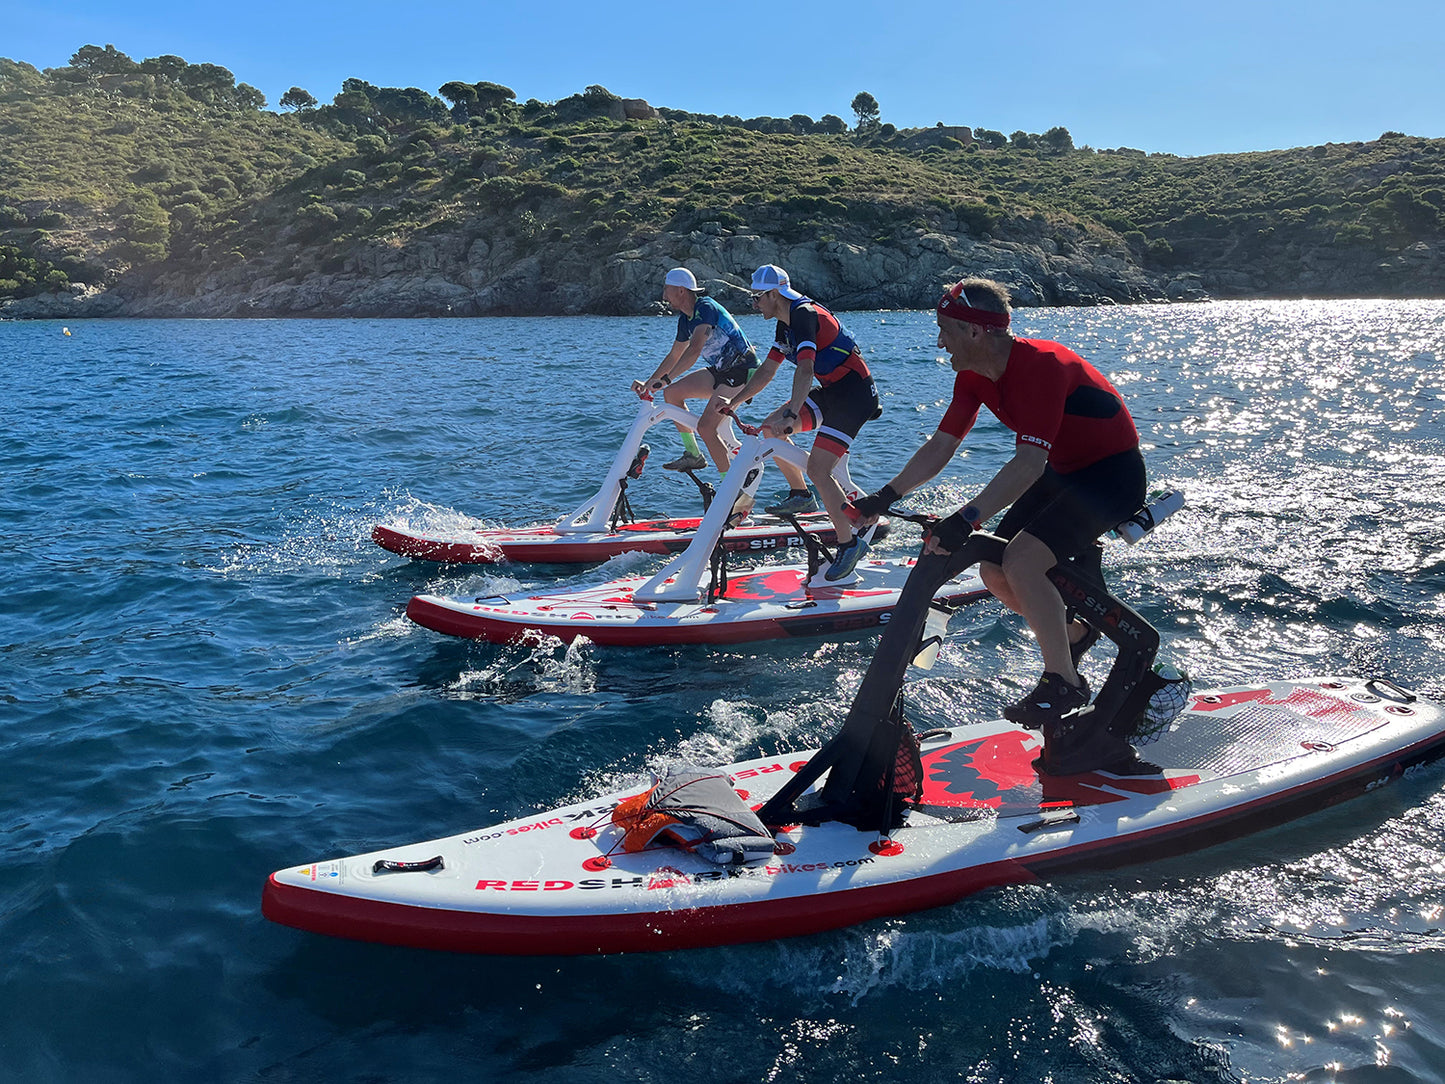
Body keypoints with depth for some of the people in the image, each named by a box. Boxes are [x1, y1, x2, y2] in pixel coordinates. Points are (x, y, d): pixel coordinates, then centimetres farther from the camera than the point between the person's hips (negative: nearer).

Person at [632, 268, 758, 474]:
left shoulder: (705, 308, -20)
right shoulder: (685, 319, 9)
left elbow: (695, 350, -32)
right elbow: (674, 356, 22)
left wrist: (666, 379, -36)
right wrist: (648, 382, 18)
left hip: (742, 372, -9)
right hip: (720, 371, 9)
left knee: (706, 427, -19)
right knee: (672, 393, 5)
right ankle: (693, 455, 12)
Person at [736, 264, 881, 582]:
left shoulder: (804, 315, -20)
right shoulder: (786, 324, 11)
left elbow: (805, 369, -35)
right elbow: (766, 371, 18)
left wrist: (791, 415, -45)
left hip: (854, 395, -10)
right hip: (830, 391, 10)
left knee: (817, 469, -17)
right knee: (771, 427, 8)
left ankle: (849, 543, -7)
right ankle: (800, 495, 22)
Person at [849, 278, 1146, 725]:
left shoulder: (1041, 365, -30)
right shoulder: (974, 376, -4)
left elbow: (1029, 463, -37)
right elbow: (941, 445, 0)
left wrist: (965, 519, -43)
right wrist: (884, 497, -8)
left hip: (1113, 475, -9)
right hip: (1063, 472, 9)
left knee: (1022, 561, -25)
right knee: (995, 571, -1)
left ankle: (1063, 682, -8)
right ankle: (1074, 631, 24)